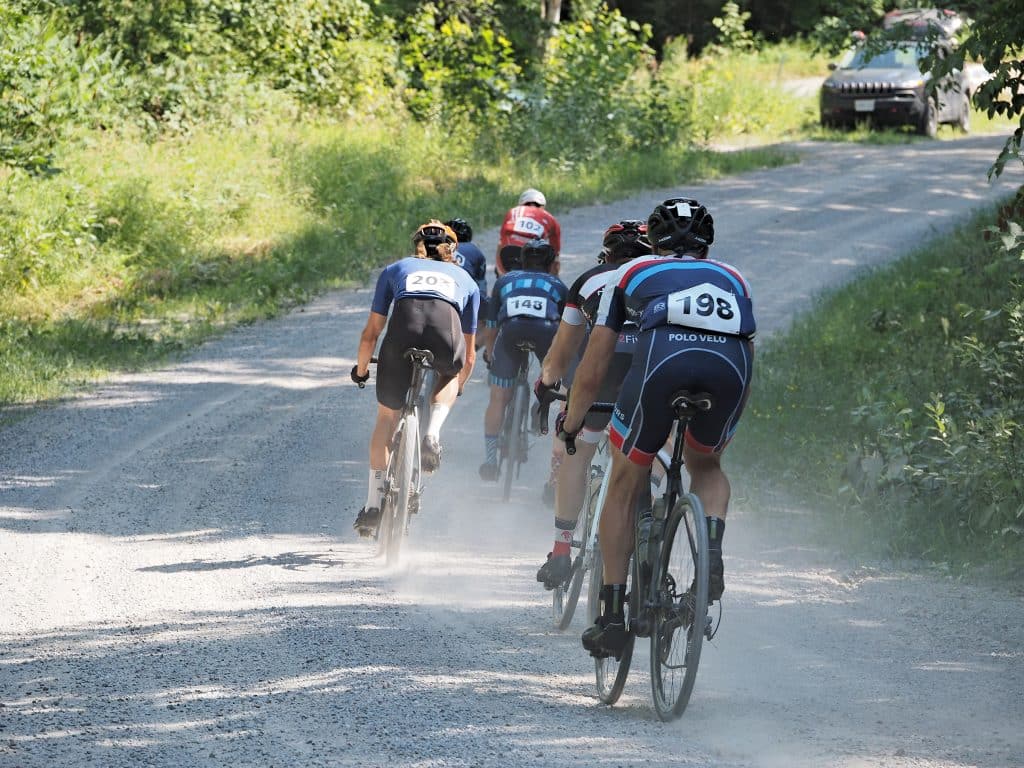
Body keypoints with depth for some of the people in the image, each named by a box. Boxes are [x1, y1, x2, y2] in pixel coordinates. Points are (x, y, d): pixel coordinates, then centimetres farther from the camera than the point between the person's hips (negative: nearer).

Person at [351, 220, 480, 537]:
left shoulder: (396, 269, 35)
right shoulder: (465, 279, 37)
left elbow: (370, 333, 32)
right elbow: (469, 355, 41)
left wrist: (360, 370, 49)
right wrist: (458, 387, 59)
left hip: (403, 332, 0)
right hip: (447, 332, 0)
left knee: (386, 418, 18)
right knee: (448, 377, 37)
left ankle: (373, 505, 16)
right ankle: (433, 433, 9)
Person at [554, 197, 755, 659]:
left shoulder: (631, 274, 33)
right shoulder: (732, 280, 38)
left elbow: (592, 369, 34)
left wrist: (571, 421, 50)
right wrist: (728, 421, 59)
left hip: (662, 358, -2)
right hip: (730, 367, 2)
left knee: (624, 490, 17)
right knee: (706, 466, 31)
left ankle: (612, 618, 14)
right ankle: (712, 554, 3)